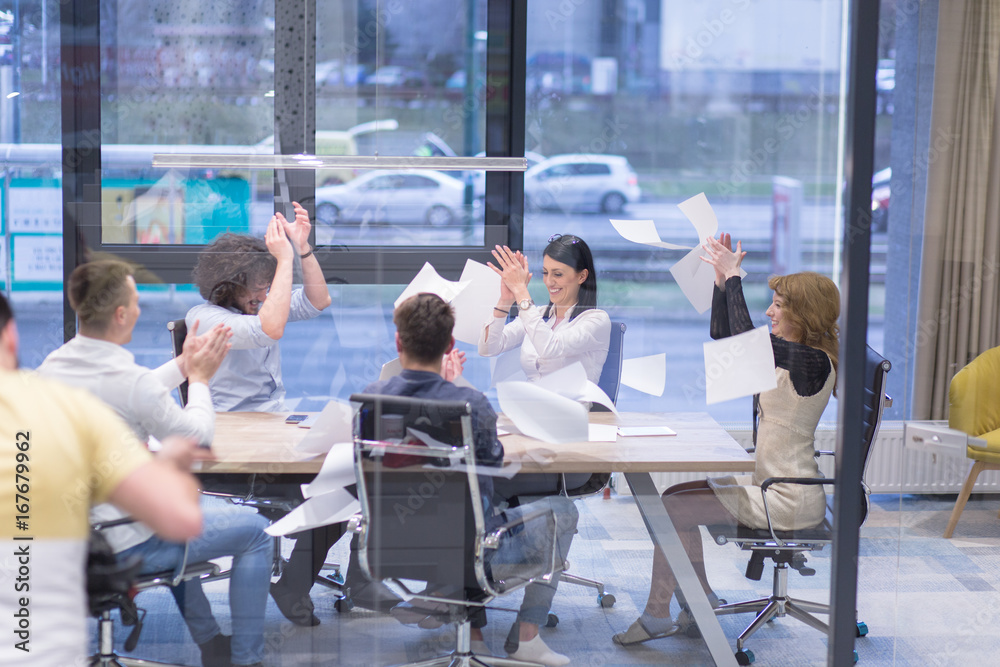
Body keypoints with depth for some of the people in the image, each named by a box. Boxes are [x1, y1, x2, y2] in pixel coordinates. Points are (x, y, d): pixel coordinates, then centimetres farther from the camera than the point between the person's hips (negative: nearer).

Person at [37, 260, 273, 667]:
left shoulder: (51, 367, -1)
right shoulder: (132, 379, -26)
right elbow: (198, 436, -10)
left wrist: (183, 365, 21)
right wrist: (199, 378, 6)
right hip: (126, 548, -8)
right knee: (256, 533, 8)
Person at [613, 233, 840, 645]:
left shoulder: (814, 362, -19)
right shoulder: (793, 355, 10)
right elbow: (723, 339, 19)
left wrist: (733, 277, -17)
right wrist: (722, 280, 10)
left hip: (788, 502, -10)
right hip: (769, 485, 10)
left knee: (671, 512, -9)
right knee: (675, 496, 13)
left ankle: (657, 616, 3)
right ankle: (700, 601, 17)